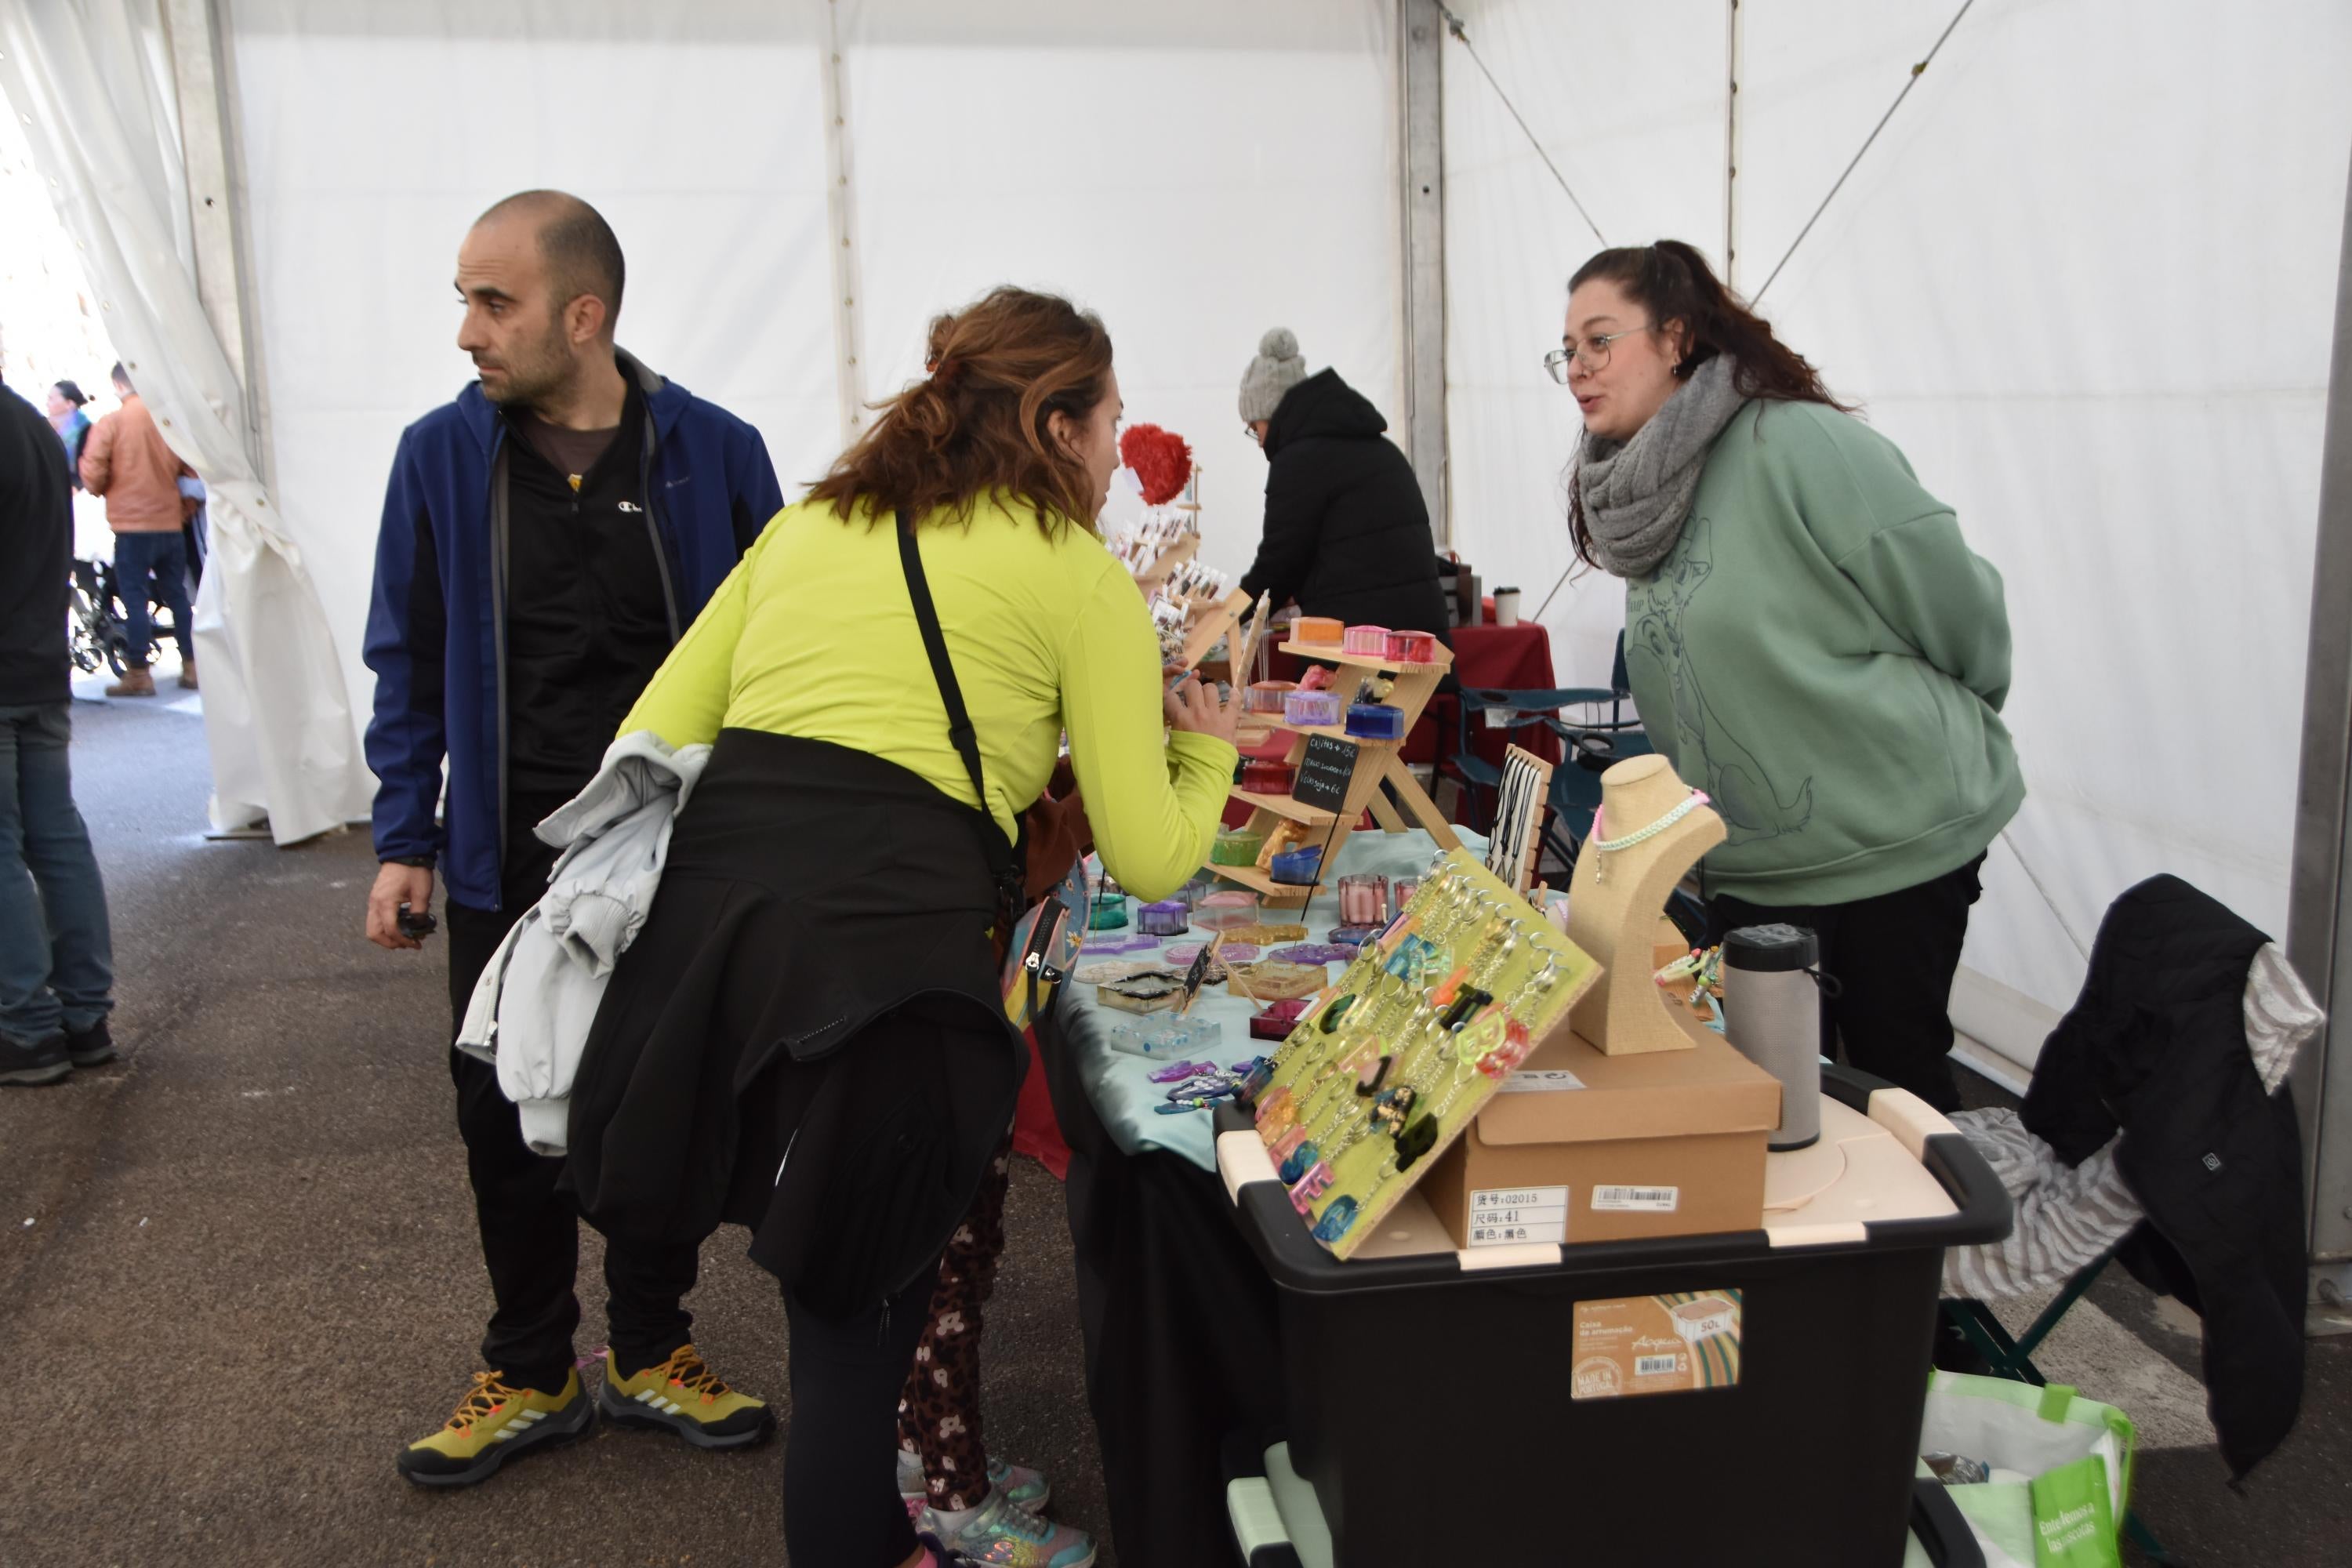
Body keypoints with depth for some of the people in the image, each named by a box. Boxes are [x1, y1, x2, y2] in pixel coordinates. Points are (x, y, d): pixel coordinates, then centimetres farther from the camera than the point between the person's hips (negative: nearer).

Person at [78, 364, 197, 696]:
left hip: (132, 523, -4)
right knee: (177, 595, 13)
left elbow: (91, 475, -11)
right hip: (170, 522, 4)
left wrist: (102, 491, 11)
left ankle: (138, 674, 3)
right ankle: (191, 668, 14)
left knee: (135, 599, 1)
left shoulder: (110, 423, -8)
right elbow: (193, 471, 5)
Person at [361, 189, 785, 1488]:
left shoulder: (712, 453, -7)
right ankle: (531, 1374, 30)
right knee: (506, 1121, 10)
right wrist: (405, 841, 0)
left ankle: (651, 1352, 32)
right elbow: (410, 662, 5)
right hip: (508, 860, 1)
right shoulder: (441, 455, -3)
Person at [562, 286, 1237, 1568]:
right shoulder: (1084, 578, 7)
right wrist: (1209, 752, 23)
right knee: (857, 1330, 8)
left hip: (702, 907, 6)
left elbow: (654, 736, 15)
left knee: (839, 1293, 23)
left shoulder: (808, 524, 22)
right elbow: (1150, 858, 5)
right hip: (880, 945, -6)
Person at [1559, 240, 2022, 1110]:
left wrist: (1945, 731, 4)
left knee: (1898, 1075, 7)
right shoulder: (1642, 491, 7)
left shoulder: (1796, 443, -17)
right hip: (1751, 865, 7)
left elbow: (1956, 603, -11)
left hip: (1892, 843, -6)